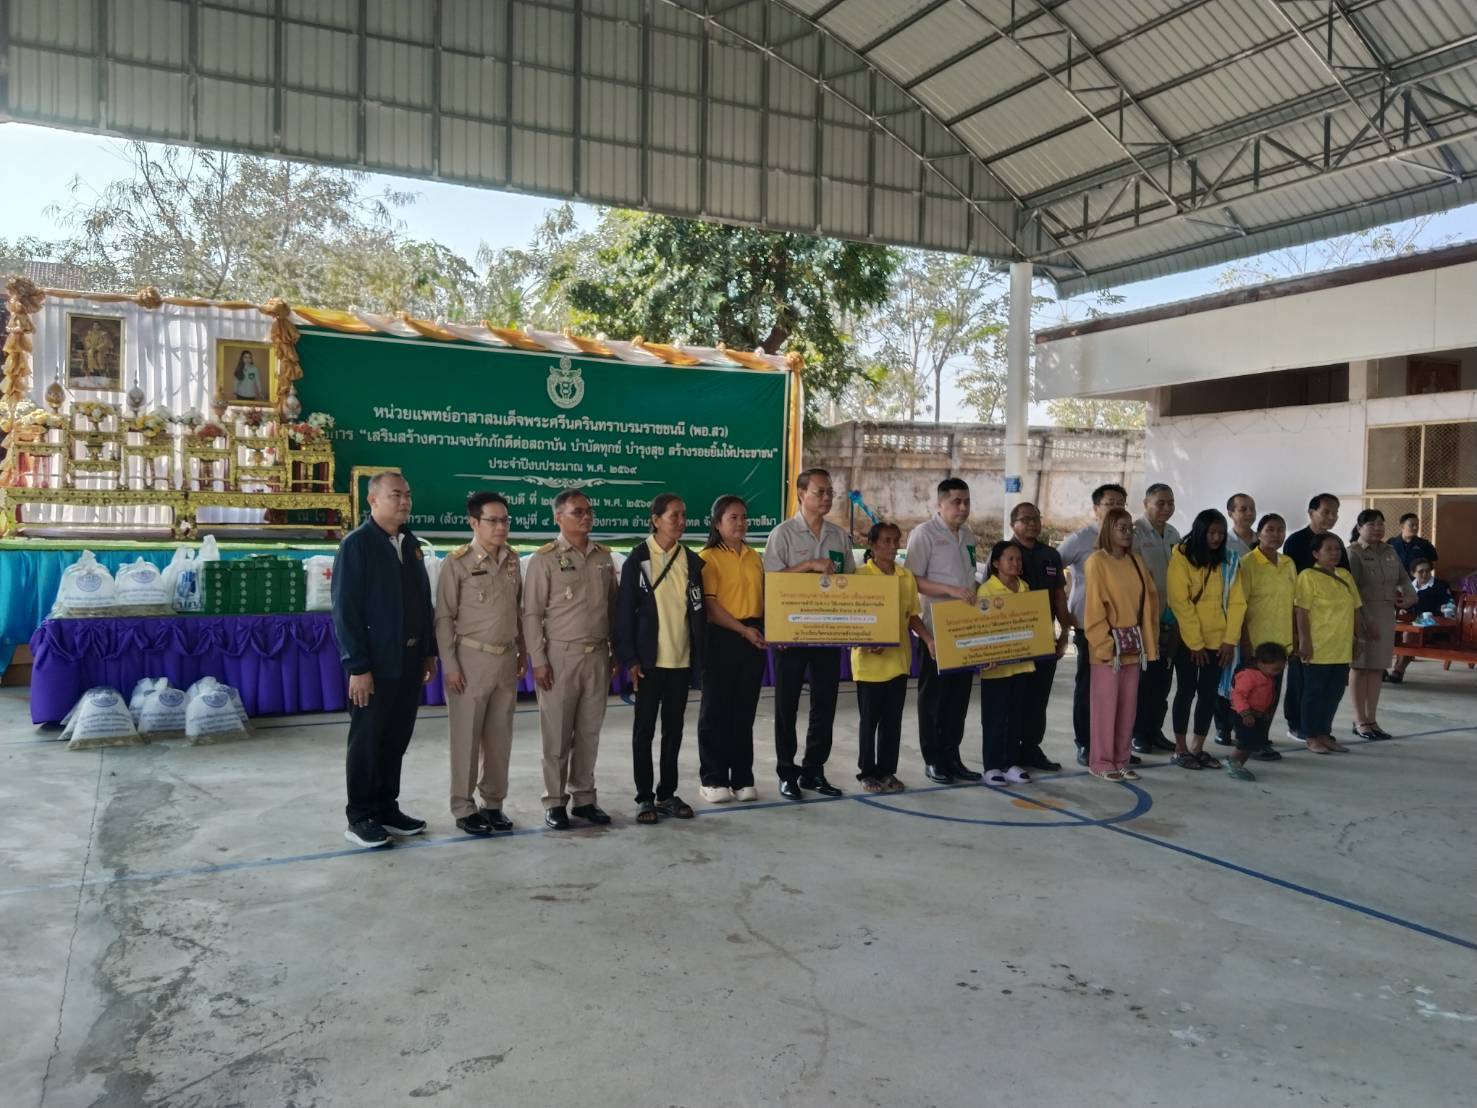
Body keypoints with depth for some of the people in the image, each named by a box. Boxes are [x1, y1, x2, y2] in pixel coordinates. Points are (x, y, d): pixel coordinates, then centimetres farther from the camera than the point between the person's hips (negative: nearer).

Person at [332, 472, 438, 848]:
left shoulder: (411, 543, 11)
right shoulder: (356, 544, -10)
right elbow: (345, 610, -14)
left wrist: (429, 651, 12)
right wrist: (357, 666, -18)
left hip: (409, 660, 7)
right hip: (375, 662, -6)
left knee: (396, 740, 14)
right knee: (367, 742, 5)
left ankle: (387, 810, 25)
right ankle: (360, 818, 16)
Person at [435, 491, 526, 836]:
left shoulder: (512, 560, 7)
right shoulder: (457, 562, -9)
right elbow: (444, 617, -8)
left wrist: (522, 651, 14)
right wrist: (450, 665, -11)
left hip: (506, 659, 5)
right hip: (471, 658, -5)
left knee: (500, 736, 11)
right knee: (467, 736, 3)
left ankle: (493, 802, 23)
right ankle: (464, 808, 15)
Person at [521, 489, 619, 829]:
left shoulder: (603, 557, 9)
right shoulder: (545, 558, -6)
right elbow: (532, 613, -6)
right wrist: (538, 660, -10)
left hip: (597, 655, 4)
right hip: (561, 655, -4)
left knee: (589, 732, 10)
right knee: (557, 735, 3)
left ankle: (584, 797, 21)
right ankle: (555, 802, 14)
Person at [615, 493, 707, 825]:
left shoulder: (691, 560, 6)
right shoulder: (638, 558, -5)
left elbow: (698, 610, 8)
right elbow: (625, 611, -6)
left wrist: (699, 656, 4)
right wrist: (629, 659, -11)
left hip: (682, 660, 4)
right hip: (650, 660, -3)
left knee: (674, 728, 10)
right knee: (644, 729, 5)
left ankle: (667, 794, 21)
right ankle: (644, 797, 14)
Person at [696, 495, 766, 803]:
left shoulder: (755, 557, 13)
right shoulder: (709, 558, -5)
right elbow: (709, 604, -12)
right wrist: (743, 629, -17)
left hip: (754, 637, 5)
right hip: (721, 638, -5)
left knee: (745, 710, 10)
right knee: (716, 710, 2)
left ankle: (742, 778, 19)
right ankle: (713, 779, 12)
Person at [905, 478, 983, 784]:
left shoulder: (968, 535, 13)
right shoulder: (924, 533, -9)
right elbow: (913, 580, -14)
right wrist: (950, 590, -23)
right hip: (937, 629, -7)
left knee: (960, 694, 11)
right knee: (934, 695, 3)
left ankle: (951, 756, 21)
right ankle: (932, 760, 12)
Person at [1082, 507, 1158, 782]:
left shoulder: (1136, 560, 10)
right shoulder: (1097, 561, -9)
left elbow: (1151, 597, 13)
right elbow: (1094, 607, -12)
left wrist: (1149, 638, 7)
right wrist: (1105, 642, -16)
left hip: (1134, 643, 6)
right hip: (1109, 644, -6)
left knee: (1129, 704, 10)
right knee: (1106, 703, 0)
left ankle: (1121, 759, 20)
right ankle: (1101, 762, 9)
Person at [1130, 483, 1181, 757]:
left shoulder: (1173, 534, 13)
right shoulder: (1135, 532, -9)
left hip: (1169, 618, 6)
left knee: (1163, 678, 10)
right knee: (1143, 676, -1)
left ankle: (1155, 731, 21)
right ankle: (1138, 733, 9)